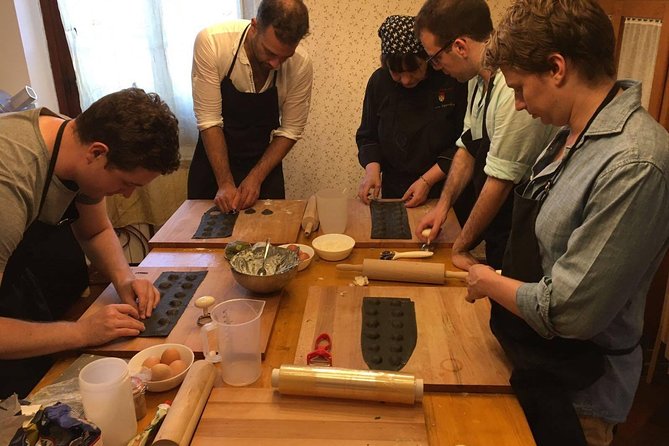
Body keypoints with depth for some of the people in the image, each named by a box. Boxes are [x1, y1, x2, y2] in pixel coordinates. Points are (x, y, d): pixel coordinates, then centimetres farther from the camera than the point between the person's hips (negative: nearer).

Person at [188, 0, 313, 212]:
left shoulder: (300, 65, -20)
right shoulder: (211, 42, -24)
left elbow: (290, 131, -10)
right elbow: (209, 119, -20)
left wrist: (256, 177, -17)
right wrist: (225, 182, -22)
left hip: (264, 162, 1)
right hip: (213, 159, 0)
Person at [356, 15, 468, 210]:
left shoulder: (454, 80, -16)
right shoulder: (379, 82, -6)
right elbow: (368, 136, 4)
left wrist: (427, 180, -18)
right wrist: (372, 169, -13)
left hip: (444, 190, -2)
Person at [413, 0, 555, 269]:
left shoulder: (515, 88, -28)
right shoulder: (478, 77, 0)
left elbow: (500, 180, -23)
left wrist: (461, 246, -12)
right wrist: (443, 205, 1)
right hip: (495, 227, 8)